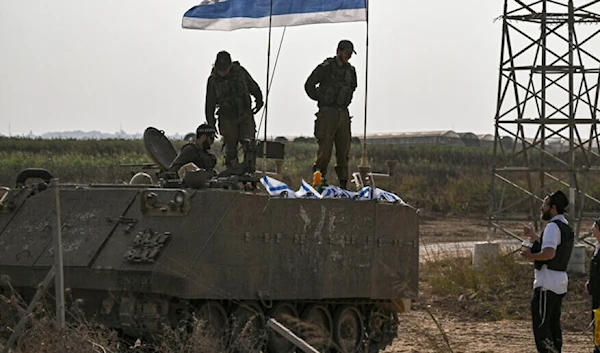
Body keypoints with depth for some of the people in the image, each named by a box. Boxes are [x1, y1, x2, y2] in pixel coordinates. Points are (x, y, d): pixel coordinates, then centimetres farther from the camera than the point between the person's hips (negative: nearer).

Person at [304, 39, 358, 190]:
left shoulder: (350, 70, 11)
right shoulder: (325, 68, -7)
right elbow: (309, 85, -2)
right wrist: (320, 99, 2)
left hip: (343, 114, 6)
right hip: (327, 113, -6)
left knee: (344, 151, 4)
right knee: (325, 150, -9)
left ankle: (343, 184, 7)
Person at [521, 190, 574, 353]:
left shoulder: (553, 226, -17)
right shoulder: (566, 227, 14)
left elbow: (549, 253, -29)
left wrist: (530, 255, -14)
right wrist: (534, 237, 23)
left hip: (547, 284, -10)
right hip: (560, 282, 10)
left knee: (541, 324, -7)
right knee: (554, 323, 16)